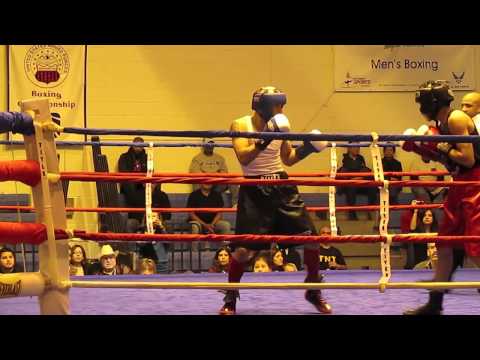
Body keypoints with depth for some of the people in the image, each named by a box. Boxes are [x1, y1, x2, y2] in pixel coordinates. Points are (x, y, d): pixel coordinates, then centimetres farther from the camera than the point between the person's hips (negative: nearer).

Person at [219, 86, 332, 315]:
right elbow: (243, 158, -21)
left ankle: (313, 291, 19)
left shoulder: (280, 126, 5)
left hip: (281, 186, 4)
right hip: (254, 191, -4)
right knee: (244, 248, -9)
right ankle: (230, 298, 12)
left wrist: (306, 149, 1)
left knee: (311, 236, 0)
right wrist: (265, 139, -30)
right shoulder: (240, 125, -7)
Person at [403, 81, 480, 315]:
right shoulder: (442, 124, 10)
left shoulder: (456, 119, -16)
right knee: (444, 246, 15)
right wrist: (420, 148, 9)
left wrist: (441, 146, -14)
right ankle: (434, 304, 25)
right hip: (460, 187, 10)